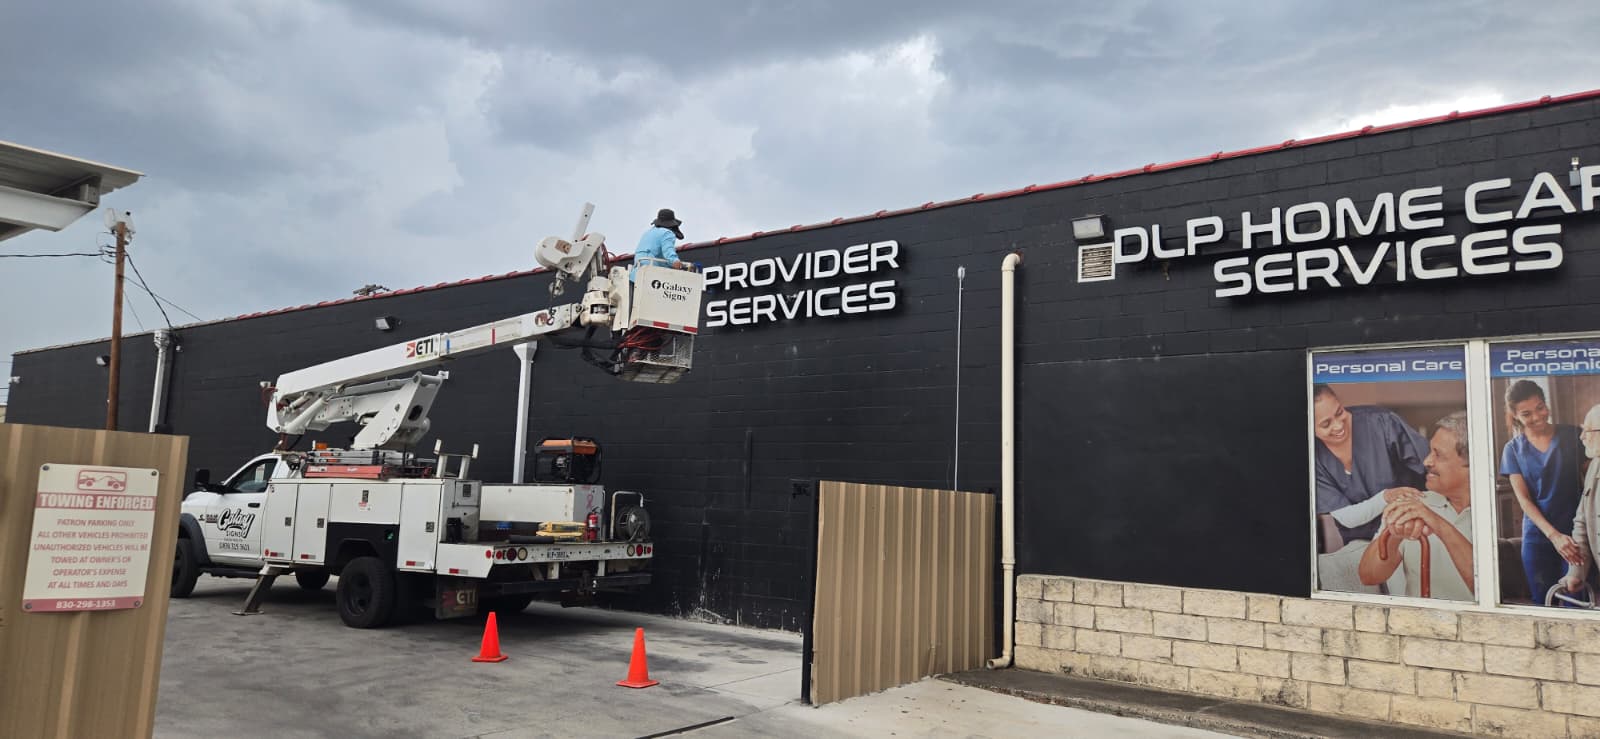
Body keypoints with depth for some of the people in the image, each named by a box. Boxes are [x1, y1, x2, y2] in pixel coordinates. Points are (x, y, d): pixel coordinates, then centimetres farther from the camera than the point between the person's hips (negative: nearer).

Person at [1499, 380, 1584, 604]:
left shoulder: (1571, 435, 3)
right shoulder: (1514, 449, 5)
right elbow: (1524, 499, 0)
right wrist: (1554, 535, -13)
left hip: (1575, 534, -1)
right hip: (1538, 537, 1)